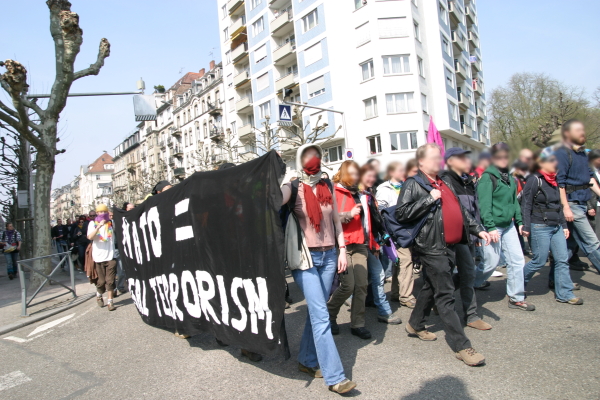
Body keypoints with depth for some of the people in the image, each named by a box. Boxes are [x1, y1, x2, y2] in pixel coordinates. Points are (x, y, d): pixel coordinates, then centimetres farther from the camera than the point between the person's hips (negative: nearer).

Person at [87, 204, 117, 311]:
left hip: (110, 256, 1)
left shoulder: (111, 223, 9)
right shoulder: (93, 223, 4)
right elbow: (90, 237, -12)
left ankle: (110, 302, 4)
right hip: (98, 257, -1)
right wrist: (99, 226, -23)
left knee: (110, 281, -3)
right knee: (101, 281, 7)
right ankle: (99, 295, 34)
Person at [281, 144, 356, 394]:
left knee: (315, 312, 11)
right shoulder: (292, 189, -4)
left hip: (329, 256, 5)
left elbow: (336, 221, 13)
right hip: (305, 258, -5)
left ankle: (307, 360, 29)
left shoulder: (328, 188, 10)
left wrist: (342, 250, 8)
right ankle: (334, 376, 1)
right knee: (321, 316, -7)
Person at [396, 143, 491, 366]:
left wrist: (478, 229, 18)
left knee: (431, 287, 18)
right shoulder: (413, 184, -7)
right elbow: (402, 214, -18)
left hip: (449, 246, 9)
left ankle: (415, 325, 36)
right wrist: (429, 199, -19)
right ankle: (461, 346, 3)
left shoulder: (444, 184, 19)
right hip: (432, 247, -8)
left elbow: (459, 211, 25)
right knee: (445, 296, -4)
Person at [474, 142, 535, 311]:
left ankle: (516, 298, 15)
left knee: (517, 260, 5)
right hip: (494, 226, -7)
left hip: (509, 225, 8)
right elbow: (484, 205, -19)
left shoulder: (509, 177, 10)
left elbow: (514, 201, 16)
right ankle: (474, 283, 29)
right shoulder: (487, 177, -14)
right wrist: (490, 227, -23)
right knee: (492, 262, 1)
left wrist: (519, 221, 10)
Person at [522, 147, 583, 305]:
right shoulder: (534, 180, -11)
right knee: (540, 260, -2)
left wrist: (564, 225, 17)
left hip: (556, 227, 8)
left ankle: (564, 294, 13)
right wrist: (526, 227, -19)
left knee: (563, 259, 5)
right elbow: (526, 205, -14)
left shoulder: (554, 180, 14)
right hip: (540, 227, -8)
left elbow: (558, 205, 19)